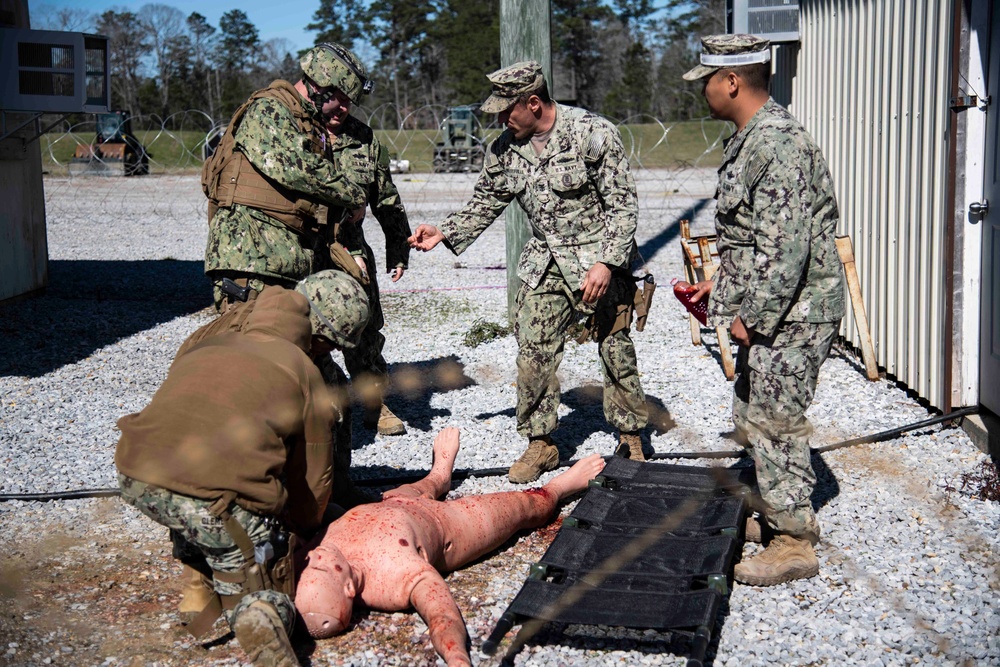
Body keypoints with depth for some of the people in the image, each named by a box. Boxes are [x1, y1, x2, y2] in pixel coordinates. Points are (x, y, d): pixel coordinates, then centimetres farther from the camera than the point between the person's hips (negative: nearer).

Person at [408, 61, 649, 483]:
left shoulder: (593, 134, -15)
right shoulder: (505, 150, 1)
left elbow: (624, 205, -13)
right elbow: (484, 205, 14)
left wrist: (607, 263, -21)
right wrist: (443, 233, 0)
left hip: (599, 258, -4)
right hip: (544, 263, 5)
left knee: (615, 349, 2)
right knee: (532, 351, -2)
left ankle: (630, 438, 20)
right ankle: (540, 443, 12)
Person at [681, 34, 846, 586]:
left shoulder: (776, 142, -22)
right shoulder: (751, 139, 13)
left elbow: (785, 246, -27)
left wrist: (752, 317, -21)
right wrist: (720, 285, 18)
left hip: (789, 314, -11)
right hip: (768, 308, 11)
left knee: (774, 424, -3)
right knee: (752, 417, 19)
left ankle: (795, 544, 10)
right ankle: (777, 516, 34)